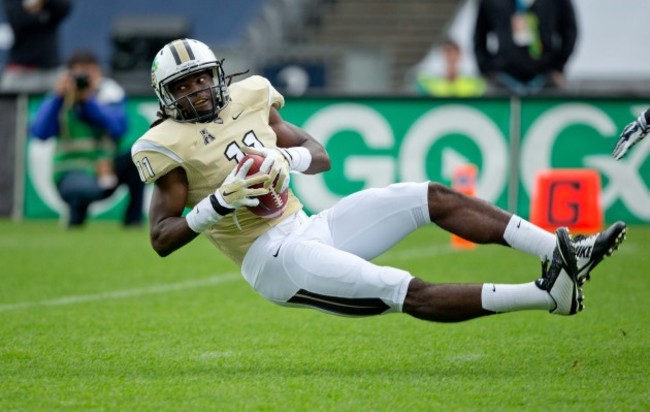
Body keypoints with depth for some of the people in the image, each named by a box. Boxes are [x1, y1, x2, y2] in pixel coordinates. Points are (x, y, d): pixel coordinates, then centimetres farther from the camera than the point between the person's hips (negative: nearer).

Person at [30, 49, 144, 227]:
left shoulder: (111, 94, 0)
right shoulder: (60, 100, -2)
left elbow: (118, 128, -18)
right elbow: (40, 133, -17)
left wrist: (88, 100, -22)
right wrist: (58, 96, -21)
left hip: (108, 172, 3)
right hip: (73, 174, -3)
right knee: (86, 188, -39)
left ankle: (133, 218, -11)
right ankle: (76, 214, 0)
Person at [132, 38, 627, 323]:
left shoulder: (248, 101, 10)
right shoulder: (172, 146, -8)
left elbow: (320, 156, 15)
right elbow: (161, 239, -13)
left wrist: (286, 157, -8)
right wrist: (219, 204, -25)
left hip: (307, 227, 8)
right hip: (274, 259, -8)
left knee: (433, 197, -5)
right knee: (408, 294, -21)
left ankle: (563, 253, -13)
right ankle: (548, 295, -33)